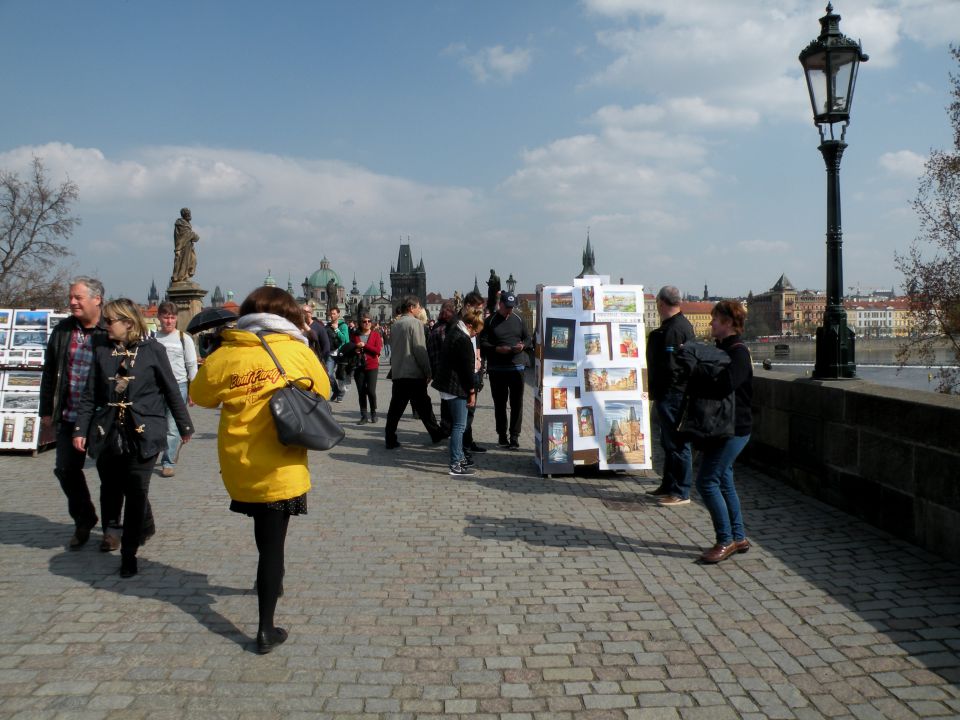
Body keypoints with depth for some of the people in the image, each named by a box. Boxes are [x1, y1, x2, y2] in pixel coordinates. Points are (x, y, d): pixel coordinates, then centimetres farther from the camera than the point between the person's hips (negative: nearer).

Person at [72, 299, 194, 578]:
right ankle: (109, 530, 37)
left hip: (143, 434, -3)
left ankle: (129, 553, 9)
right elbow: (90, 394, 9)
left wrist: (185, 426, 5)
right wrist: (81, 429, 2)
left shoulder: (152, 350, -3)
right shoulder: (102, 351, 7)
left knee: (136, 494, -1)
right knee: (110, 487, 11)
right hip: (108, 433, 3)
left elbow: (171, 390, 1)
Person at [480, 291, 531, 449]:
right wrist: (497, 349, -20)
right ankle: (502, 435, 21)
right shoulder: (490, 321, -1)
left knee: (517, 403, -1)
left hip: (517, 367, 2)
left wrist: (523, 346, -7)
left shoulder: (518, 320, 8)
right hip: (497, 369, -2)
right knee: (499, 403, 8)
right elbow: (483, 343, -5)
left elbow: (528, 338, 15)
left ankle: (514, 436, 5)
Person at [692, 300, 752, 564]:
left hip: (733, 429, -10)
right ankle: (738, 538, 23)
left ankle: (726, 541, -1)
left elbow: (724, 385, -32)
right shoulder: (723, 349, 15)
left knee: (707, 481, -10)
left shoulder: (738, 352, -16)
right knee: (723, 482, 14)